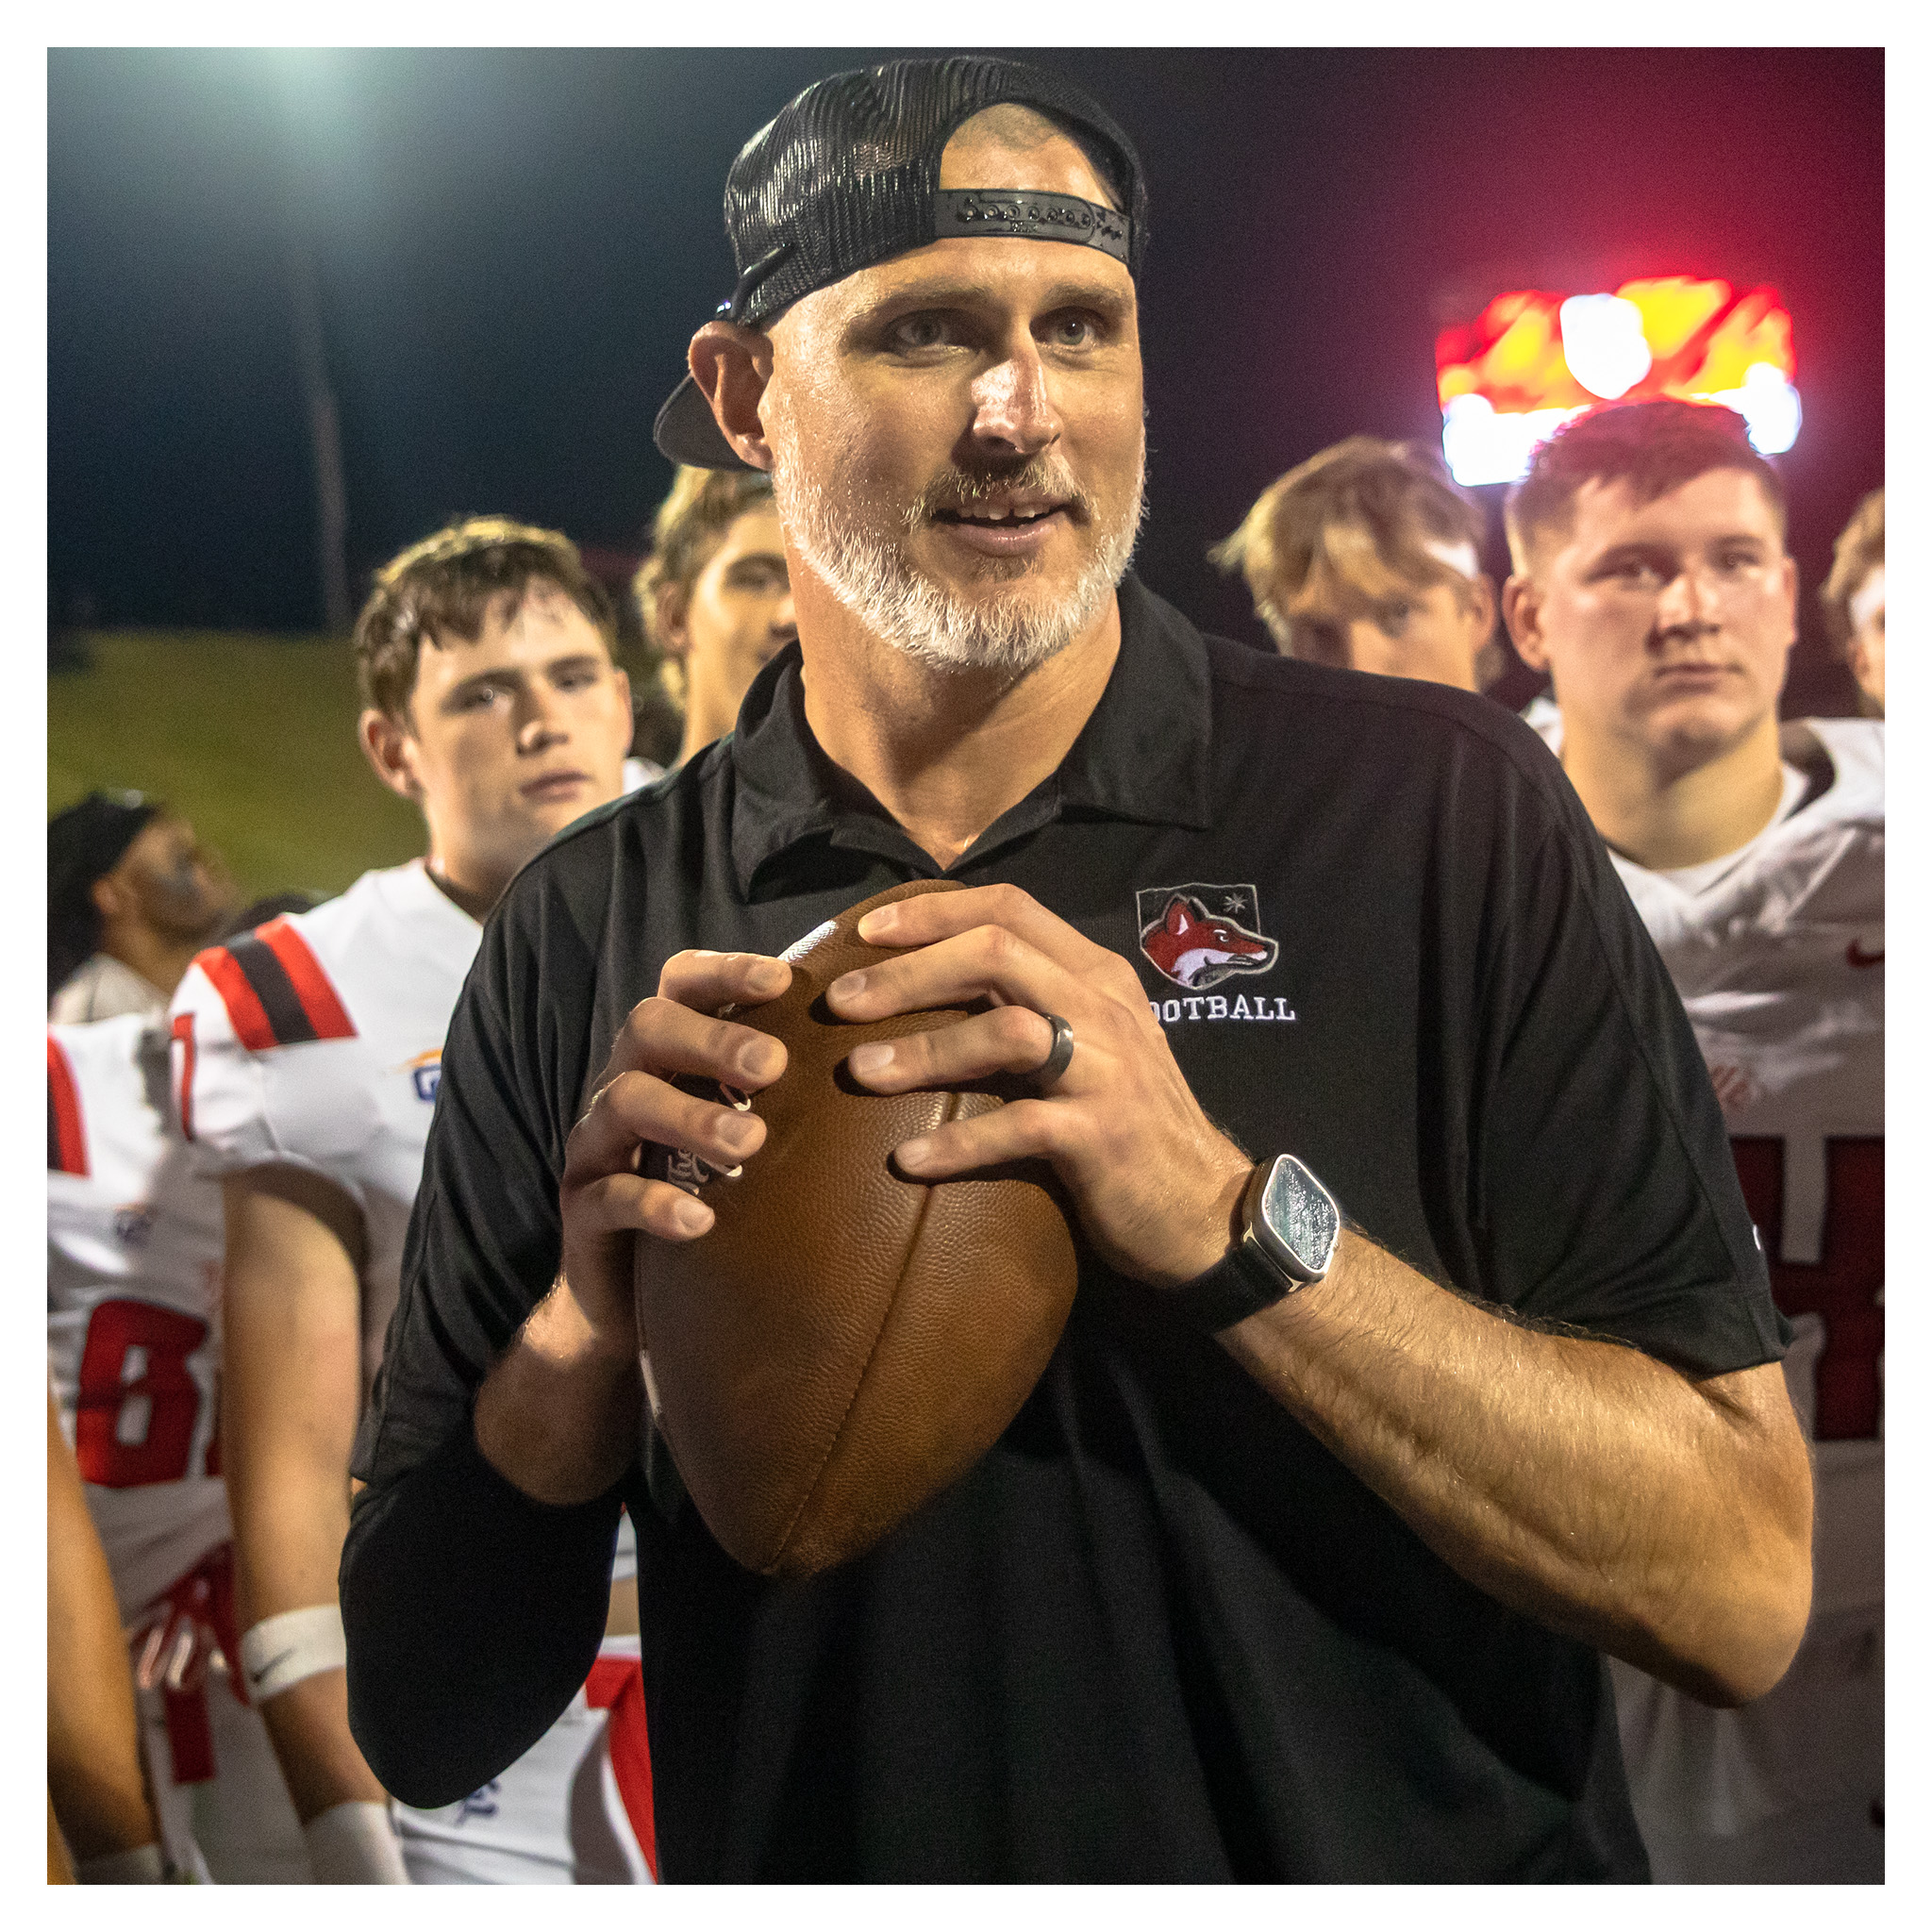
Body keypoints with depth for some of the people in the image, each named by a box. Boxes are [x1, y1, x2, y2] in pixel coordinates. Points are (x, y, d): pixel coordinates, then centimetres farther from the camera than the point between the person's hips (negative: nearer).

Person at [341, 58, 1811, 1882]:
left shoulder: (1442, 809, -7)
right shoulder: (585, 940, 0)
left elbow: (1741, 1588, -12)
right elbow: (420, 1726, 2)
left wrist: (1232, 1221, -22)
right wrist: (574, 1354, -16)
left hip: (1403, 1861, -2)